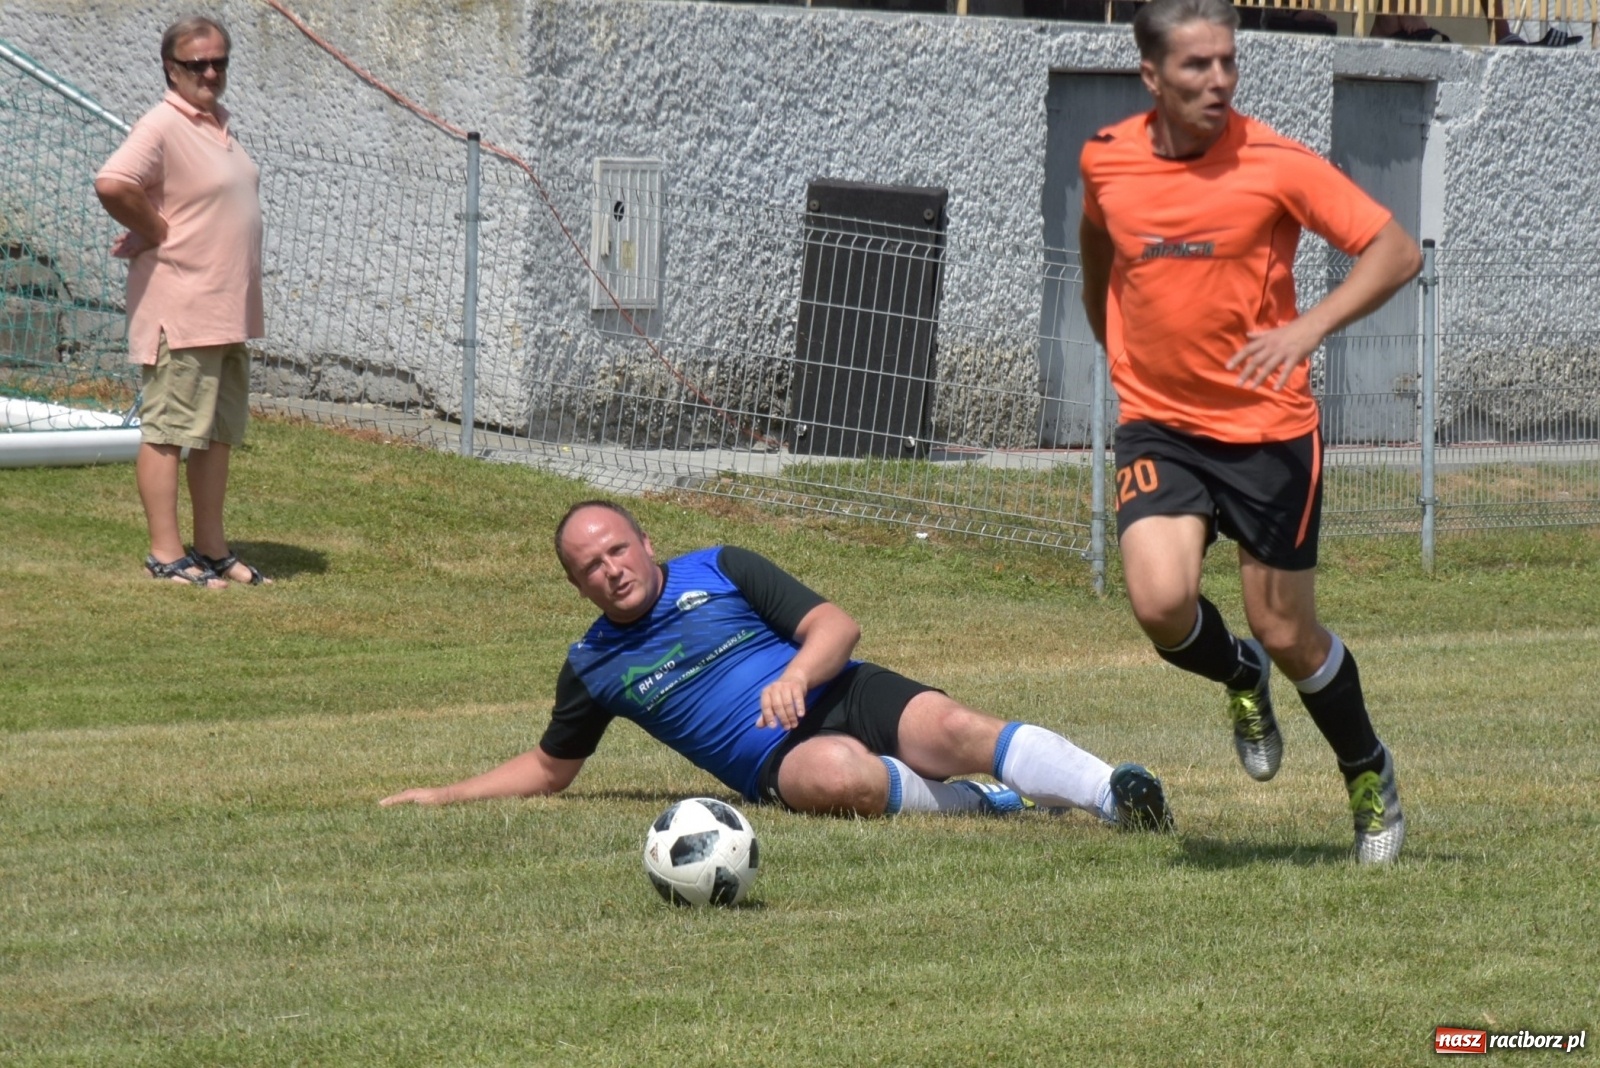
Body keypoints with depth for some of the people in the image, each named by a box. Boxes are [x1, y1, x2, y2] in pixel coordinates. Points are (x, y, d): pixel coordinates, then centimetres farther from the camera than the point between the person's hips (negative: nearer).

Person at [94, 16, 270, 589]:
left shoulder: (217, 124, 14)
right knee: (168, 430, -5)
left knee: (219, 432, 13)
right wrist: (155, 232, -17)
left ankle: (212, 548, 21)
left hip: (228, 312, 9)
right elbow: (112, 184, -29)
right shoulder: (162, 127, -14)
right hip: (181, 312, -9)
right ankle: (165, 553, -3)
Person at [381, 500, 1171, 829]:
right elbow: (550, 767, 29)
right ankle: (972, 804, -22)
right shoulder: (593, 667, 15)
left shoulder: (718, 571, 9)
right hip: (780, 760, -1)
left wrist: (796, 674, -20)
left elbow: (836, 626, 2)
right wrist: (441, 796, 19)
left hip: (842, 696, 1)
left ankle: (1111, 793, -42)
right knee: (840, 772, -39)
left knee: (951, 729, -30)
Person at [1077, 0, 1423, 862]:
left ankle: (1369, 774, 31)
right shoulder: (1107, 160, -2)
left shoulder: (1275, 164, -13)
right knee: (1162, 603, -21)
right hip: (1158, 425, 2)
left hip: (1270, 427, -2)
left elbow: (1396, 251, -13)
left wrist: (1308, 328, -26)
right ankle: (1240, 678, 16)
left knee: (1286, 634, 2)